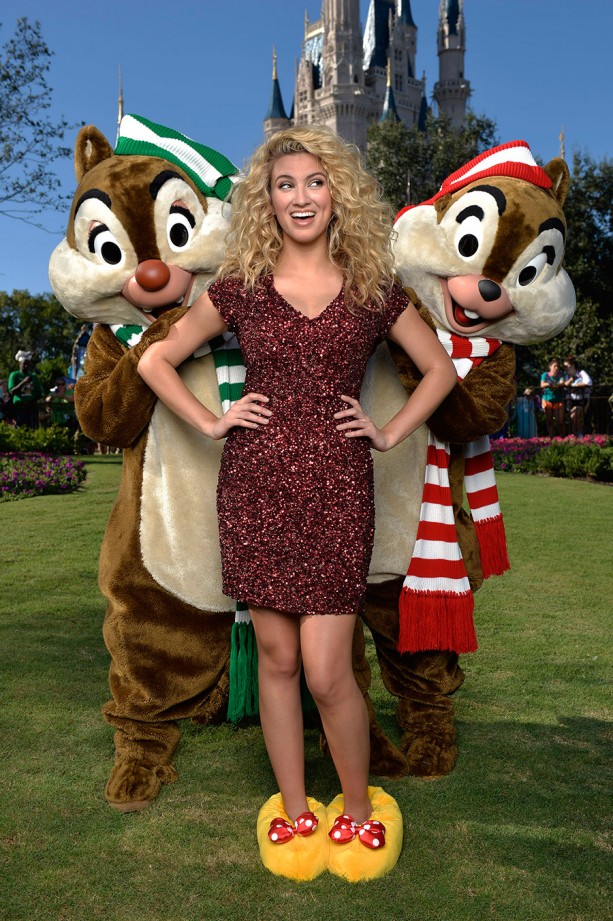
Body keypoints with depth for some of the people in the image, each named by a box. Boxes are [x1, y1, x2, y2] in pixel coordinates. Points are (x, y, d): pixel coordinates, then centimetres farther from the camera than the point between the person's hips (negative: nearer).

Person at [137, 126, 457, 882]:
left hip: (337, 487, -1)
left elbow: (441, 368, 16)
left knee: (326, 670, -5)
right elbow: (156, 360, 13)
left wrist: (391, 431, 5)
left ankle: (358, 807, 20)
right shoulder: (238, 287, 7)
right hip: (256, 484, 1)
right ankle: (293, 810, 25)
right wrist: (211, 421, 2)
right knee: (276, 656, 8)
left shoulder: (372, 289, 7)